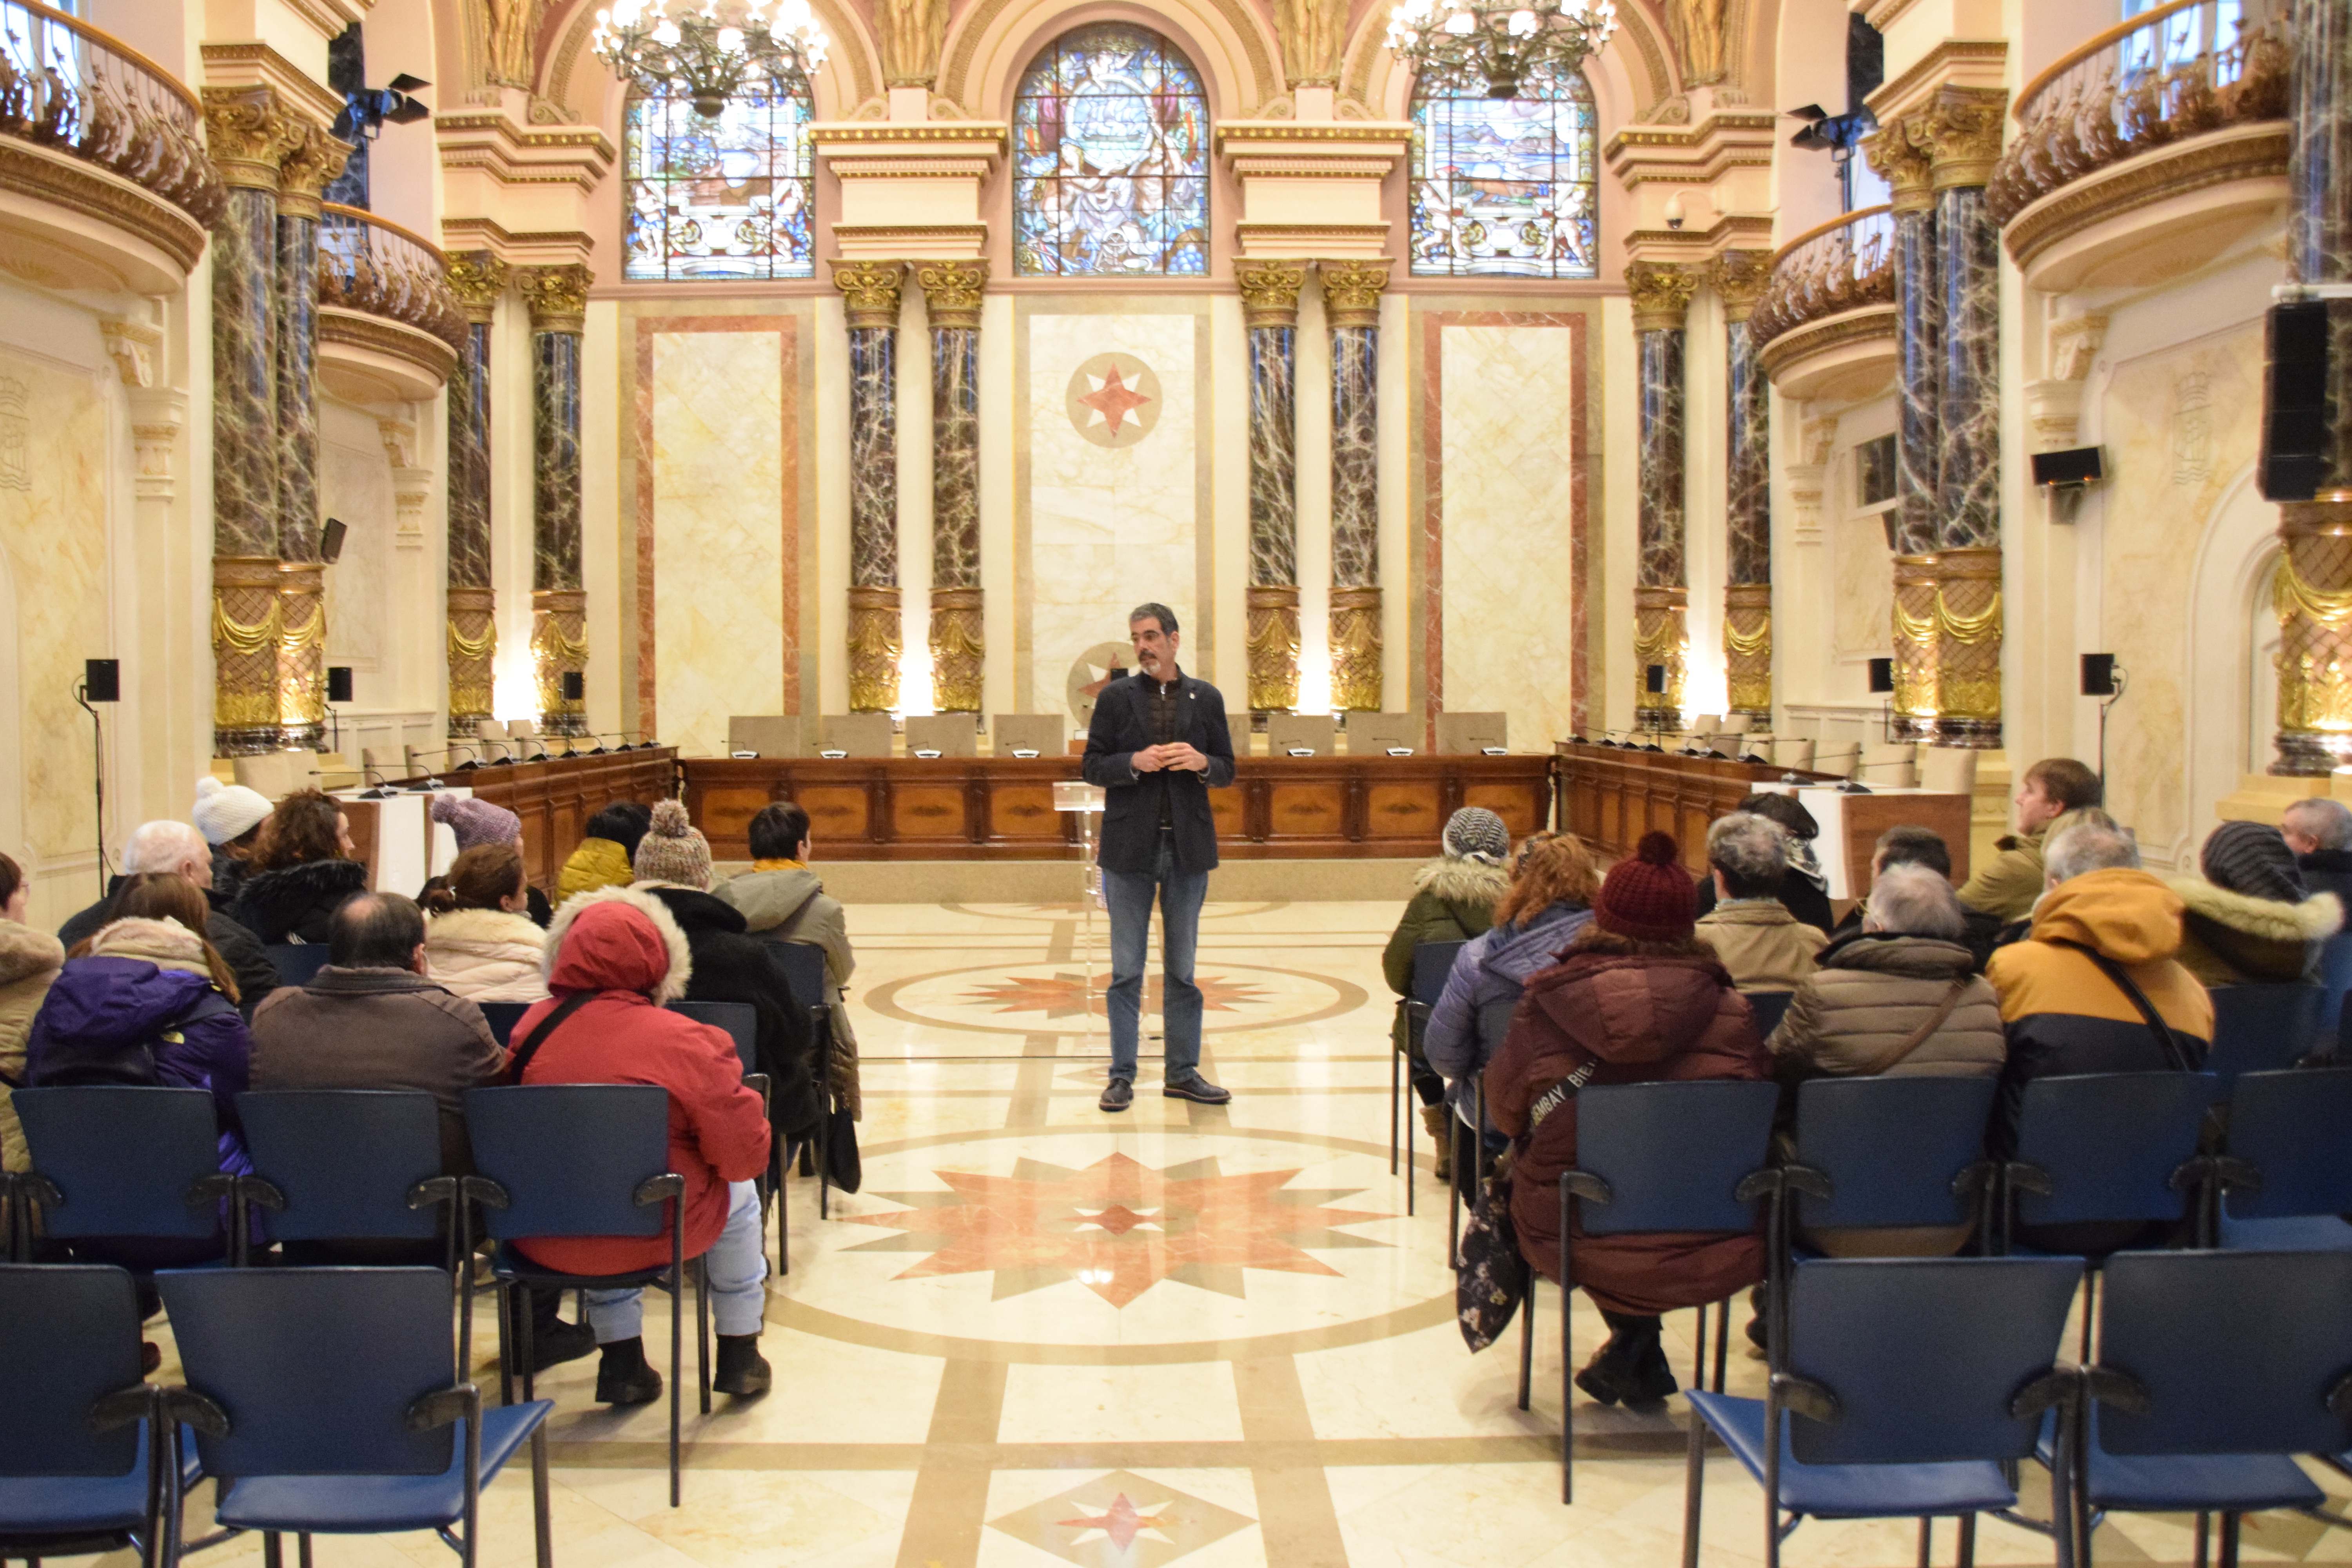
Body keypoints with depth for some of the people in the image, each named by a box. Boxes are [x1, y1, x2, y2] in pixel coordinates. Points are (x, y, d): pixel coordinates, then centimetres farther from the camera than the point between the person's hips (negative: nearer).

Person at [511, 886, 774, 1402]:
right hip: (649, 1233, -3)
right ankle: (739, 1355, 38)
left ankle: (622, 1363, 39)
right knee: (740, 1193, 27)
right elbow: (746, 1156, -11)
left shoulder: (530, 1029, -5)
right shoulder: (685, 1042, -16)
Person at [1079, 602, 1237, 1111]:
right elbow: (1092, 767, 0)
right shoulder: (1116, 697, 2)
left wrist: (1202, 762, -13)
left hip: (1188, 846, 2)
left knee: (1182, 969, 9)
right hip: (1130, 848, -1)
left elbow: (1227, 770, 8)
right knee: (1127, 970, 3)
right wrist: (1135, 763, -17)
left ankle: (1183, 1073, 16)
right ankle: (1122, 1075, 9)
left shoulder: (1206, 698, 6)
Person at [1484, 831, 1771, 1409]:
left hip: (1576, 1247, 0)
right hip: (1709, 1255, 1)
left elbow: (1505, 1112, 4)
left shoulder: (1545, 1002, -10)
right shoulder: (1727, 1009, -8)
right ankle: (1636, 1354, 31)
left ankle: (1633, 1341, 31)